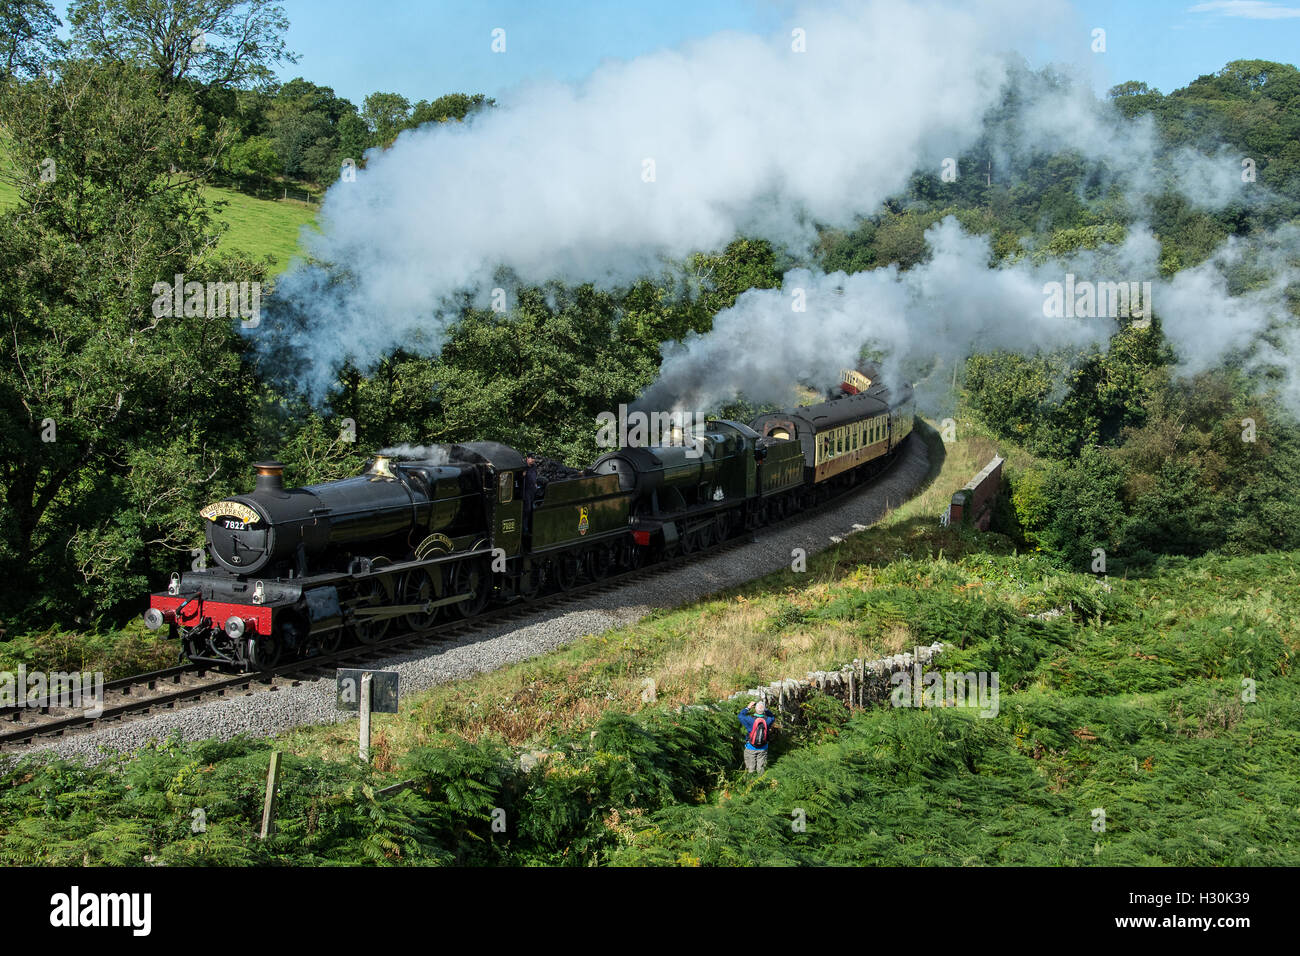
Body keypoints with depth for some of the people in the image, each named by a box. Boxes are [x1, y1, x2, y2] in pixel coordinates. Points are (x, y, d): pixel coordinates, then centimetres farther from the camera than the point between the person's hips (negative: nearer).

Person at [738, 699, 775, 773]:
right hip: (763, 749, 2)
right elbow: (772, 718, 12)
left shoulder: (750, 720, -20)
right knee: (761, 768, 14)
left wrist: (748, 707, 6)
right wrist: (766, 709, 7)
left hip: (751, 748, -2)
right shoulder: (767, 720, -13)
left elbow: (741, 716, -2)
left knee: (750, 769, 11)